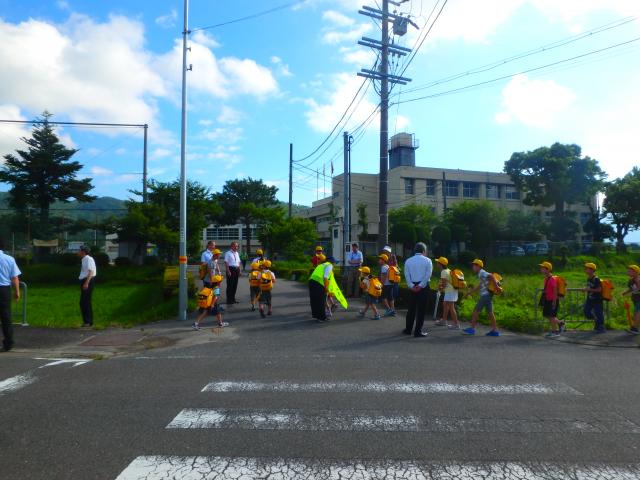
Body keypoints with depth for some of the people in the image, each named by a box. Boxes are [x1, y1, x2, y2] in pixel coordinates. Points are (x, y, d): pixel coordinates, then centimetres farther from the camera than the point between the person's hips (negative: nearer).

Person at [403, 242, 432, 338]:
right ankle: (418, 331, 3)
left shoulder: (408, 261, 7)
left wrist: (411, 286, -6)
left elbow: (406, 275, -3)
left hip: (412, 287, 3)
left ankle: (408, 329, 18)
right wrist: (420, 285, -13)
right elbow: (428, 274, -12)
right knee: (421, 309, 2)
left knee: (411, 308, 13)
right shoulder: (427, 260, -1)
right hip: (423, 286, -3)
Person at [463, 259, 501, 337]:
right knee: (490, 313, 8)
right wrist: (469, 292, 30)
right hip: (488, 295, 9)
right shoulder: (481, 274, 20)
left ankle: (472, 329, 1)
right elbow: (478, 287, 27)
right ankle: (495, 330, 7)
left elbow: (491, 276, -25)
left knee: (476, 311, -3)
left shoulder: (482, 273, -8)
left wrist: (496, 286, -27)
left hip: (485, 295, -9)